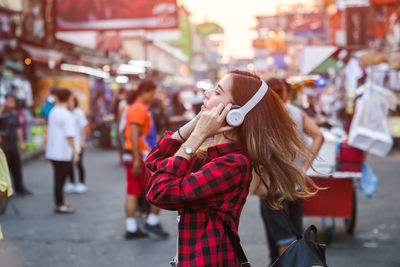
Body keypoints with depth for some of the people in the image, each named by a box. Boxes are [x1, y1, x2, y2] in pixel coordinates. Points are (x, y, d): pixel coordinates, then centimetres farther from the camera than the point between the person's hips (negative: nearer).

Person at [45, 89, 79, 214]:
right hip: (63, 153, -8)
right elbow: (69, 136, -20)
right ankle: (59, 206, 7)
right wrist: (75, 152, -14)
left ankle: (60, 202, 26)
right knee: (60, 179, -1)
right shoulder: (67, 115, -17)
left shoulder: (53, 112, 8)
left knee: (59, 178, 17)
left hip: (52, 151, 8)